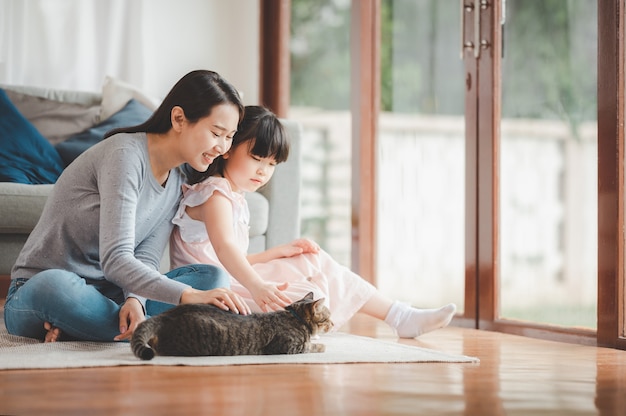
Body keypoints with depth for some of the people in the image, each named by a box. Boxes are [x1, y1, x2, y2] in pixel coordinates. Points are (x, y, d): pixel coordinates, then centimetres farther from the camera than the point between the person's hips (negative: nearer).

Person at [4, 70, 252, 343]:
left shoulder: (177, 180, 6)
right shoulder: (126, 154, -21)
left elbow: (146, 259, -5)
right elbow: (115, 260, -31)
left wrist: (135, 299, -29)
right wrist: (189, 296, -42)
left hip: (103, 292, 7)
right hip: (36, 291, -7)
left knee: (212, 277, -13)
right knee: (56, 285, -43)